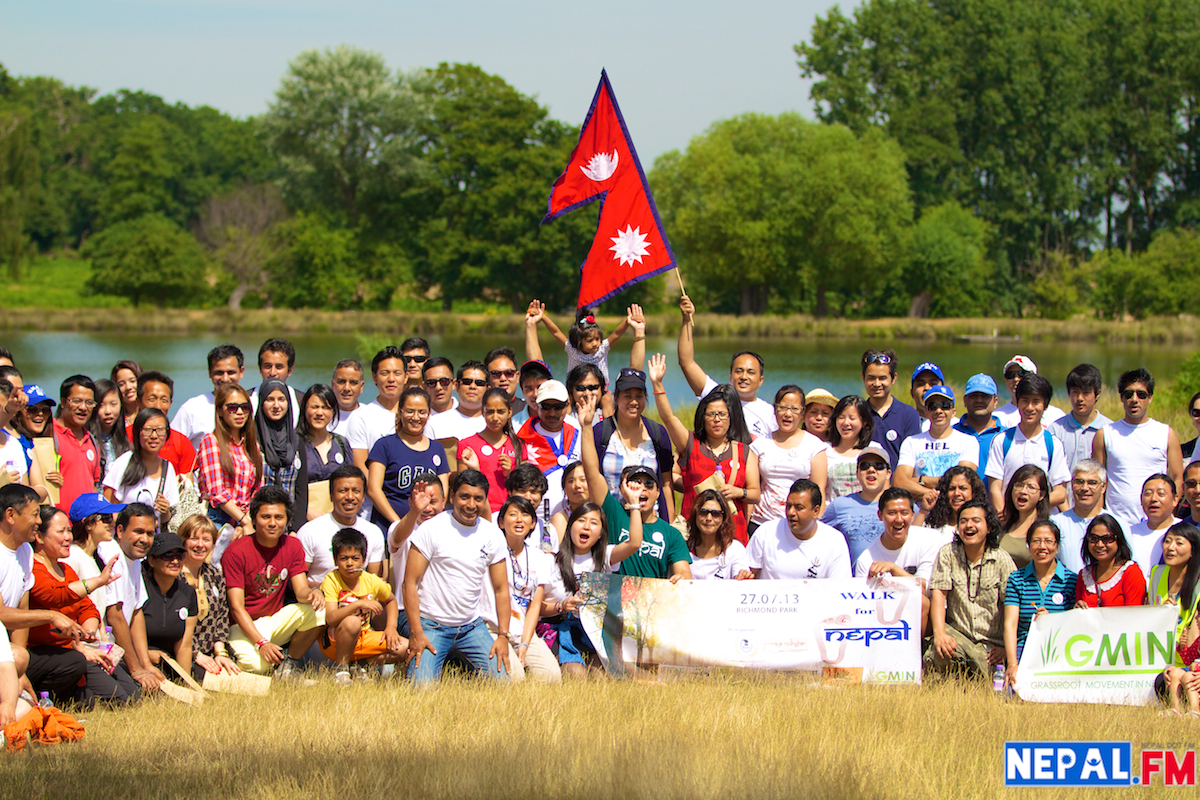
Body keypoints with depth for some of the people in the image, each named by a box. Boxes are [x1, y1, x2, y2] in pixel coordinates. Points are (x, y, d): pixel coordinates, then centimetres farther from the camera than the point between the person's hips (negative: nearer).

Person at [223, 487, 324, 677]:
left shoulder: (292, 546, 1)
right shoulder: (236, 552, -16)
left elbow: (301, 590, -4)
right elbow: (236, 607, -18)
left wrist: (311, 594, -32)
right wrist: (261, 643, -29)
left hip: (275, 621, 5)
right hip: (244, 626, -5)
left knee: (317, 610, -21)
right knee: (255, 664, -35)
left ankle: (289, 662, -1)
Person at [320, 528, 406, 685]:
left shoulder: (372, 582, -3)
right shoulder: (331, 581, -16)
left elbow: (391, 600, 19)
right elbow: (331, 618, -28)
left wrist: (391, 627, 3)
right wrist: (359, 604, -38)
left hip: (363, 638, 5)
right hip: (334, 641, -5)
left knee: (404, 648, -14)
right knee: (352, 622, -39)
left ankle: (359, 665, 0)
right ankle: (341, 668, -18)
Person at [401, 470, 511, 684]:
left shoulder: (493, 535, 5)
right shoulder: (432, 529, -8)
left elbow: (501, 589, 10)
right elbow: (410, 582, -8)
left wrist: (503, 636, -1)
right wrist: (416, 633, -15)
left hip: (472, 626, 4)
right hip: (430, 624, -4)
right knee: (421, 688, -21)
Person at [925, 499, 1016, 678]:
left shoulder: (1002, 560, -2)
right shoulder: (947, 554, 2)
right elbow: (939, 594, -4)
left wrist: (1006, 647, -13)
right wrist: (939, 634, -20)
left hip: (992, 643, 0)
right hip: (957, 632, 0)